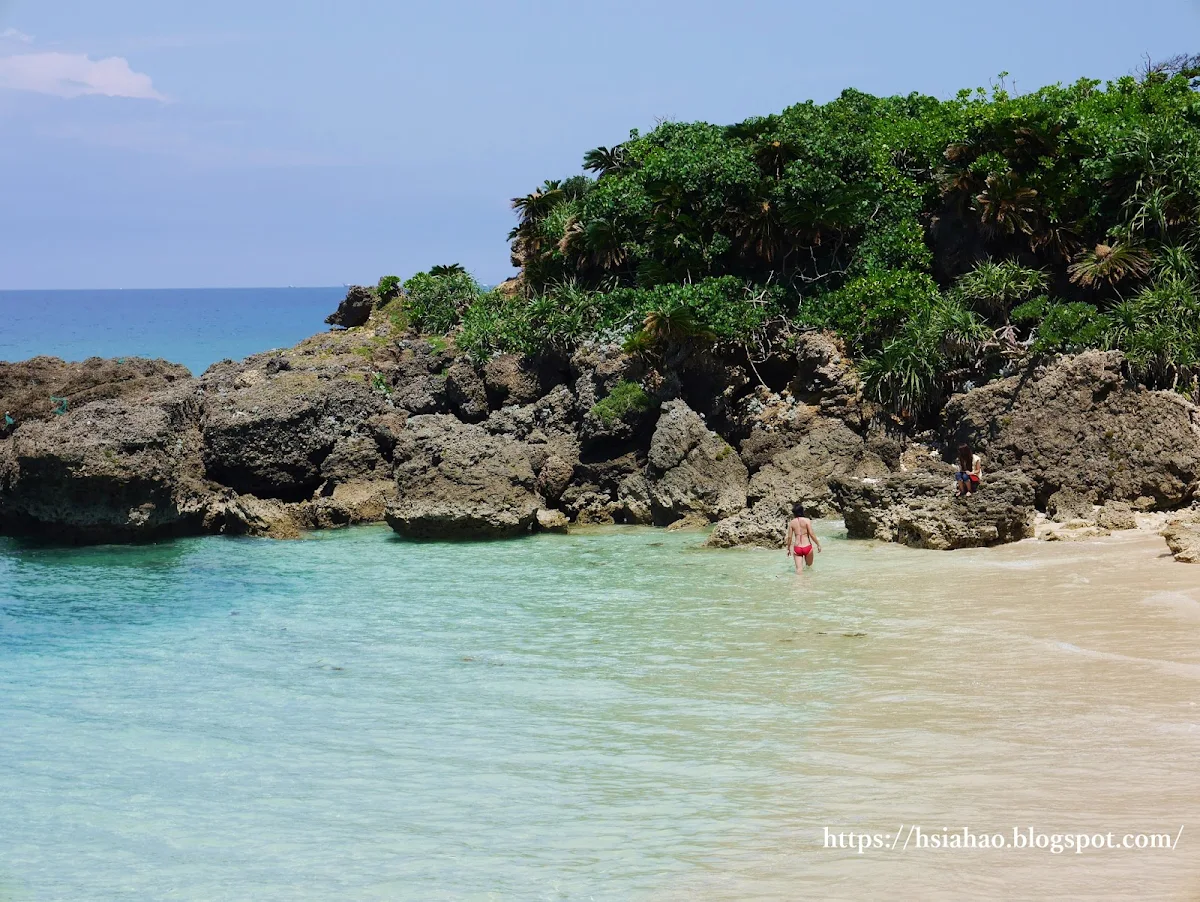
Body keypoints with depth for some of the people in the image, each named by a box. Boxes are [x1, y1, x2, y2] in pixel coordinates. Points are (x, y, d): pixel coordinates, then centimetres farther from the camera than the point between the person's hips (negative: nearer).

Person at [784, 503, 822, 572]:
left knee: (798, 569, -1)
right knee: (809, 566, 21)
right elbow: (812, 534, -8)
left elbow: (789, 537, 3)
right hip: (807, 547, -1)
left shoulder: (791, 522, 1)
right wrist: (818, 544, 4)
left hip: (797, 548, 1)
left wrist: (788, 549, 17)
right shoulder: (806, 520, -6)